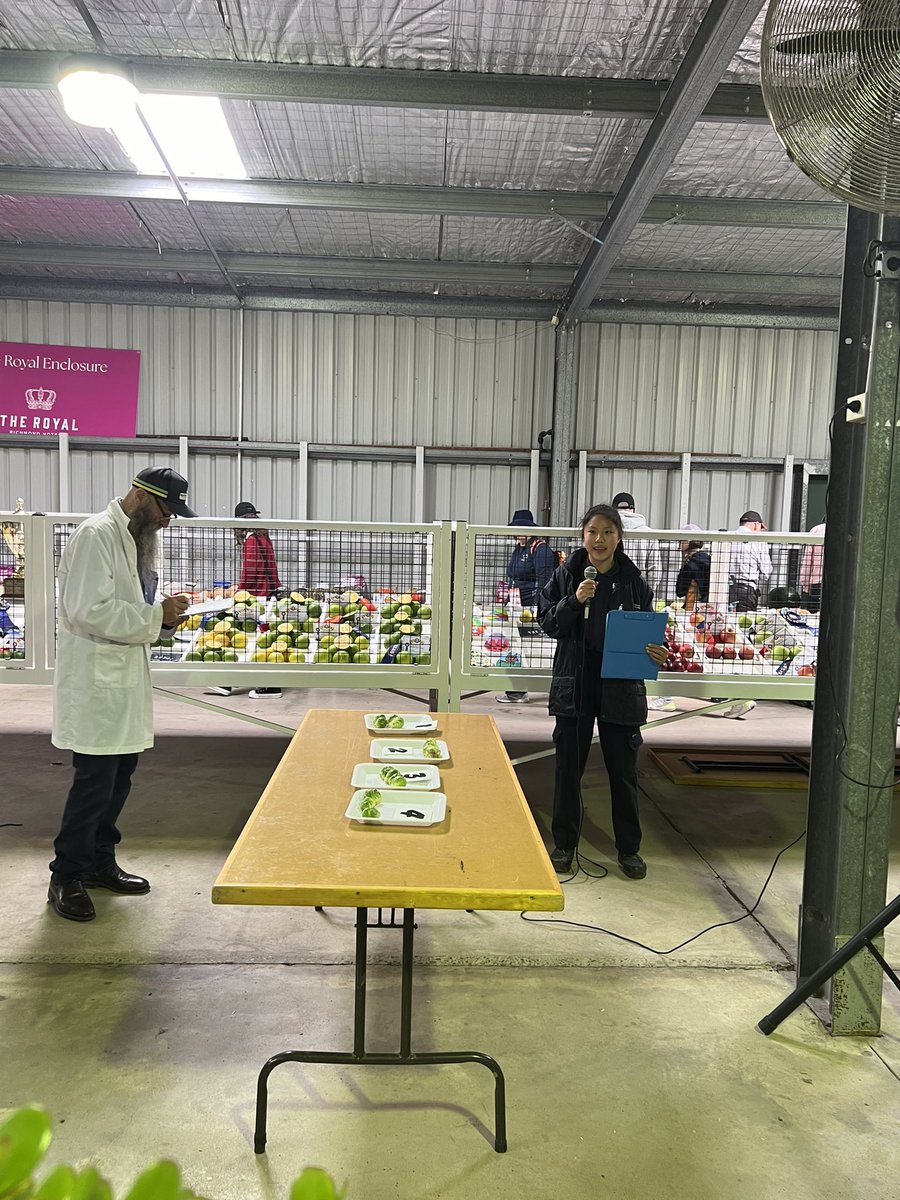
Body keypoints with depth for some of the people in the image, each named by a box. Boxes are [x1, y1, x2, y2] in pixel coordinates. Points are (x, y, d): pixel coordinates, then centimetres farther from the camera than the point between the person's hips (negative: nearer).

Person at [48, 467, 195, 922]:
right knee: (95, 780, -2)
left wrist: (162, 614, 2)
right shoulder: (96, 535, -16)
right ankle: (66, 877, 14)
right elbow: (88, 610, -25)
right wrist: (155, 617, -20)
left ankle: (99, 861, 30)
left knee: (119, 775, 15)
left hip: (123, 680, 9)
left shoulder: (138, 537, 14)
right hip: (94, 684, -9)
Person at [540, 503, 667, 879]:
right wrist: (574, 601, -20)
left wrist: (656, 652, -14)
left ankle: (629, 848, 27)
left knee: (623, 771, 10)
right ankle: (565, 844, 27)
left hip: (621, 689, 0)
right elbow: (548, 622, -3)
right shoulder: (567, 574, -2)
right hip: (575, 685, 0)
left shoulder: (633, 580, 0)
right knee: (569, 768, 10)